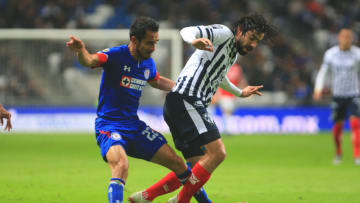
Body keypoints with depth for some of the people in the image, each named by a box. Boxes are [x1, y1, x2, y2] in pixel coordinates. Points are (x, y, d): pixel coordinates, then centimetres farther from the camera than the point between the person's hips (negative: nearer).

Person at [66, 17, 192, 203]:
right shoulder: (116, 55, -15)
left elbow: (157, 81, 30)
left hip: (134, 125, 7)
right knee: (121, 166, -36)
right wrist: (81, 51, -58)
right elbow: (90, 61, -36)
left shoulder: (148, 63, 6)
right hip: (109, 125, -7)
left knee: (179, 165, 7)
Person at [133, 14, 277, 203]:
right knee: (217, 152, -19)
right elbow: (188, 31, -18)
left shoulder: (233, 54, 26)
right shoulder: (224, 34, -2)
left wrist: (240, 93, 62)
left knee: (196, 167, 9)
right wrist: (195, 40, -41)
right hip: (186, 100, -10)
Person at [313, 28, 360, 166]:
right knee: (337, 126, 5)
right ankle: (338, 153, 29)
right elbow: (323, 71, 6)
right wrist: (318, 88, -8)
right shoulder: (331, 53, 0)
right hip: (337, 94, 2)